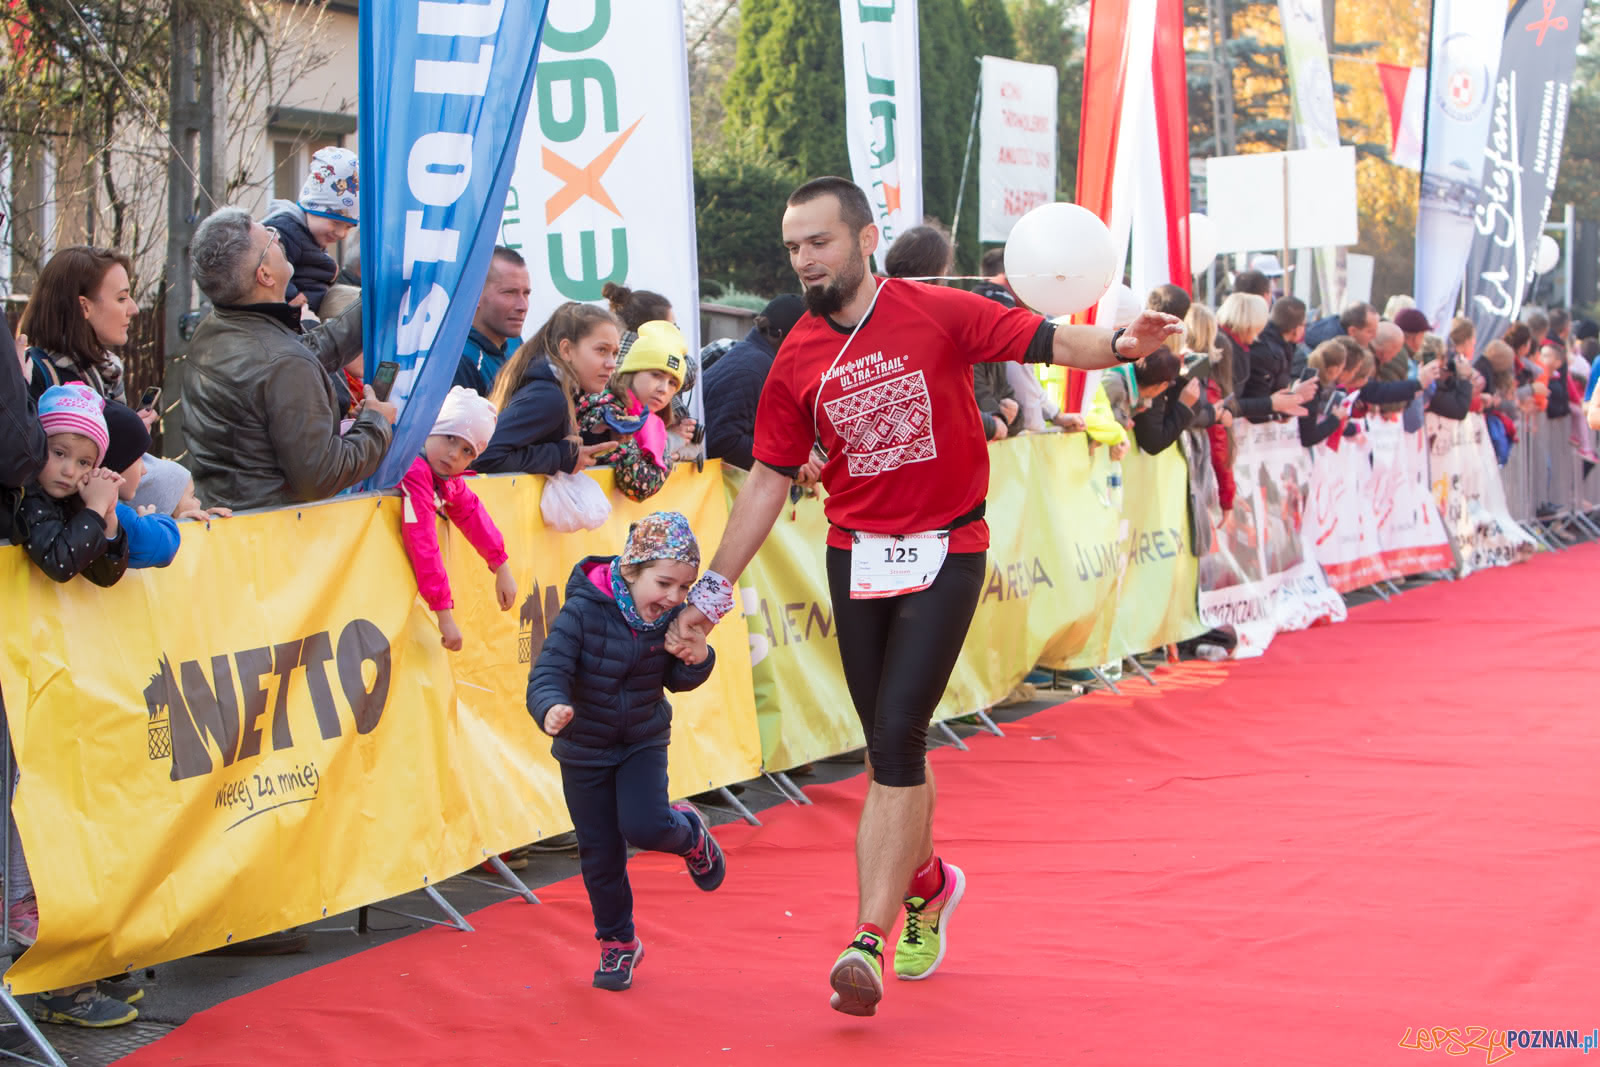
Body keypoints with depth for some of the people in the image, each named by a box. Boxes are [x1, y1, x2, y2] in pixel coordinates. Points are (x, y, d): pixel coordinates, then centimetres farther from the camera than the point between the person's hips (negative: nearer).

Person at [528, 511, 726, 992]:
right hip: (584, 749, -1)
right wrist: (552, 708, -49)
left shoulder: (672, 619, -14)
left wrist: (697, 660, -22)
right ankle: (617, 944, 28)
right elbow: (548, 673, -27)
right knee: (600, 853, 7)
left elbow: (676, 681, 0)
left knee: (645, 827, -22)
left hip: (644, 741, 1)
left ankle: (690, 834, 15)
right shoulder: (584, 611, -25)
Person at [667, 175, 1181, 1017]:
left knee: (896, 736, -14)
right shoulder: (797, 360, 2)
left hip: (945, 554, -4)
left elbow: (1045, 341, -7)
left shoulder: (938, 313, -8)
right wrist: (715, 588, 7)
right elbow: (768, 480, 7)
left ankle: (867, 940, -13)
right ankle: (927, 884, 39)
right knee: (890, 746, 12)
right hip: (856, 558, 4)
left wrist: (1119, 345, -28)